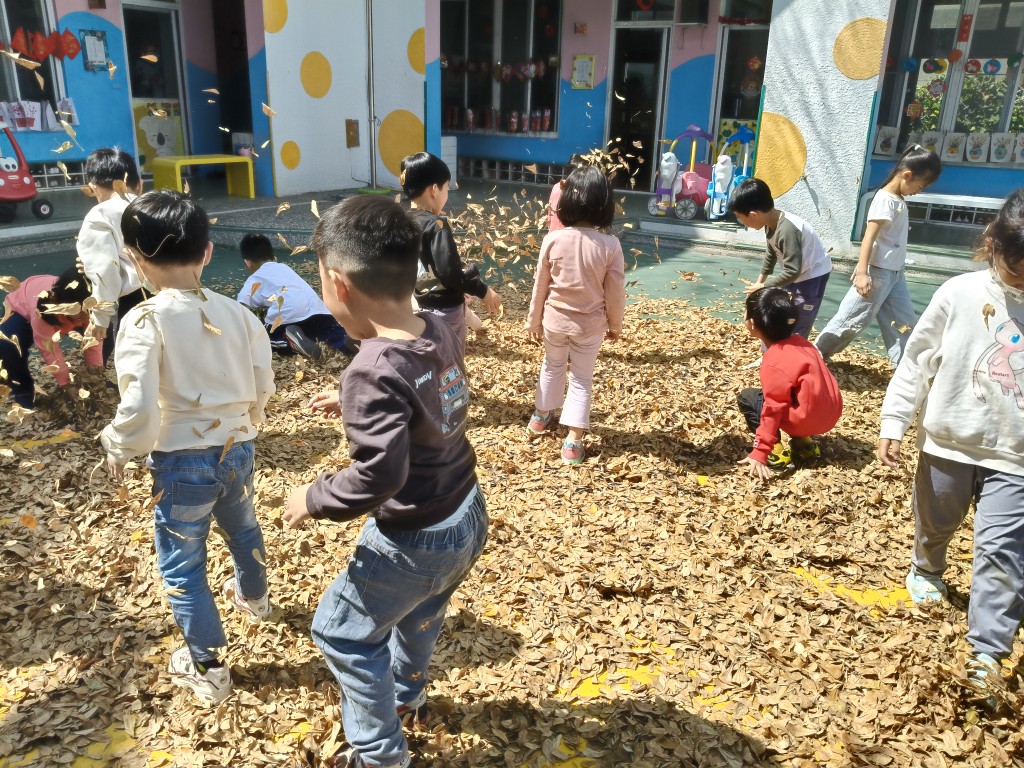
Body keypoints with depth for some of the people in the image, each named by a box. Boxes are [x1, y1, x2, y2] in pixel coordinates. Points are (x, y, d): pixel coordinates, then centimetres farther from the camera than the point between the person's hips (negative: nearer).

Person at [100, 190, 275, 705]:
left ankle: (207, 668, 27)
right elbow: (262, 388, 2)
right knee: (242, 527, 33)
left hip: (182, 462, -5)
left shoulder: (144, 321, -21)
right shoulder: (237, 313, -5)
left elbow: (139, 410, -26)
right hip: (238, 450, 6)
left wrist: (117, 449, -5)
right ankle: (254, 597, 60)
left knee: (182, 566, 15)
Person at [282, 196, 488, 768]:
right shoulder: (442, 332, -5)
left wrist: (314, 499, -17)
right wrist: (354, 405, 13)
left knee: (341, 631, 18)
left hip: (416, 541, -8)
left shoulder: (374, 372, -30)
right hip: (468, 519, 8)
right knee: (420, 611, 34)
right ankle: (407, 693, 61)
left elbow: (379, 475, -35)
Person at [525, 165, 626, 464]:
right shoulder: (610, 245, -17)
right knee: (582, 379, 13)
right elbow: (615, 292, -9)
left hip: (555, 319, 1)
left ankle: (542, 415, 45)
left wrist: (533, 320, 8)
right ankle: (573, 442, 11)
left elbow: (540, 285, -6)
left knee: (552, 367, 26)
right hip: (590, 325, -1)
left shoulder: (553, 239, -15)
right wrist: (615, 325, 8)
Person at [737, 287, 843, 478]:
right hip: (830, 413, 8)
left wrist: (759, 454, -22)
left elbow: (773, 410, -22)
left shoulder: (774, 364, -18)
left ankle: (776, 452, -3)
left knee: (747, 398, 3)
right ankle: (804, 443, 18)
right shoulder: (799, 341, 4)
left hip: (808, 419, -8)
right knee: (766, 394, 26)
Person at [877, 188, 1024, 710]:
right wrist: (894, 422, -8)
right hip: (947, 441, 1)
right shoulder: (960, 294, -10)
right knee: (934, 524, 21)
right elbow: (918, 361, -5)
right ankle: (926, 571, 53)